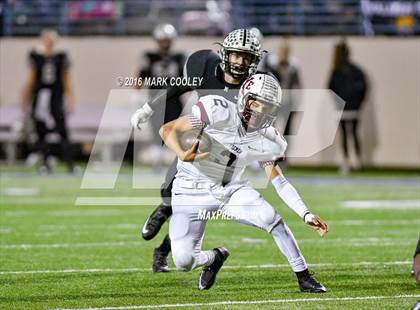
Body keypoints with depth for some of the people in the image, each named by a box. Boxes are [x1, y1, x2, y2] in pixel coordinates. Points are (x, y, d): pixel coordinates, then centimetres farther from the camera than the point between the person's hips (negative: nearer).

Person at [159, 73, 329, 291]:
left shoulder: (266, 141, -4)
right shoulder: (219, 112, -20)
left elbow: (278, 181, 3)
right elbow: (168, 129, -17)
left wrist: (306, 215, -7)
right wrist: (183, 156, -37)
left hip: (232, 190, 3)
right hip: (195, 191, -3)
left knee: (272, 218, -23)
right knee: (184, 261, -13)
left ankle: (304, 279, -8)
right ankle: (215, 257, 24)